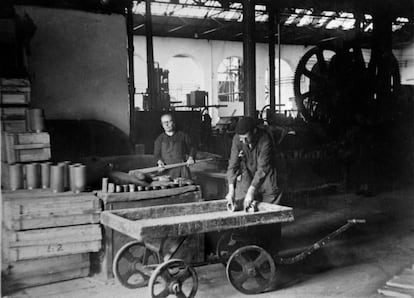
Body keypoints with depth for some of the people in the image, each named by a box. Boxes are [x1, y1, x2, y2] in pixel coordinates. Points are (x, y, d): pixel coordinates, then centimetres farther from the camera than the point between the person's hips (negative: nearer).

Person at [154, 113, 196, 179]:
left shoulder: (183, 135, 12)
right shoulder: (160, 139, 14)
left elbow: (191, 148, 15)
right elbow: (156, 153, 8)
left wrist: (191, 158, -4)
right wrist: (159, 162, -12)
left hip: (182, 168, 0)